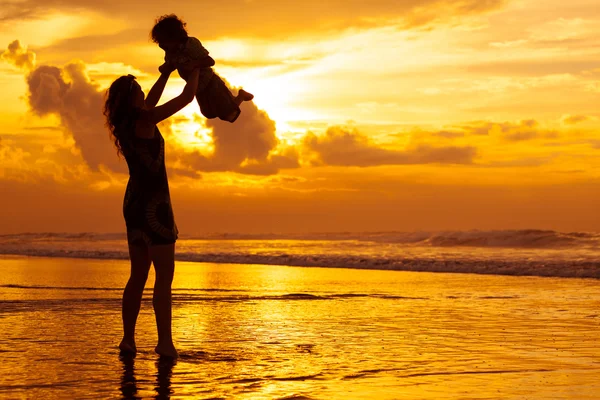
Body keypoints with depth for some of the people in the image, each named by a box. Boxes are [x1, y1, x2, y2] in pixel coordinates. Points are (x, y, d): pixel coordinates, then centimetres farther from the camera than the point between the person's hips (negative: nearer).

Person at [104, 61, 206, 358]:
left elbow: (151, 102, 28)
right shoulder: (144, 121, -13)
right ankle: (165, 342, -9)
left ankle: (128, 339, 13)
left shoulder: (123, 124, 9)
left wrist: (168, 72, 31)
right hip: (153, 205, -9)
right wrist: (195, 66, 6)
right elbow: (187, 96, -10)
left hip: (133, 203, 9)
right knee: (165, 275, -6)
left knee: (138, 276, 12)